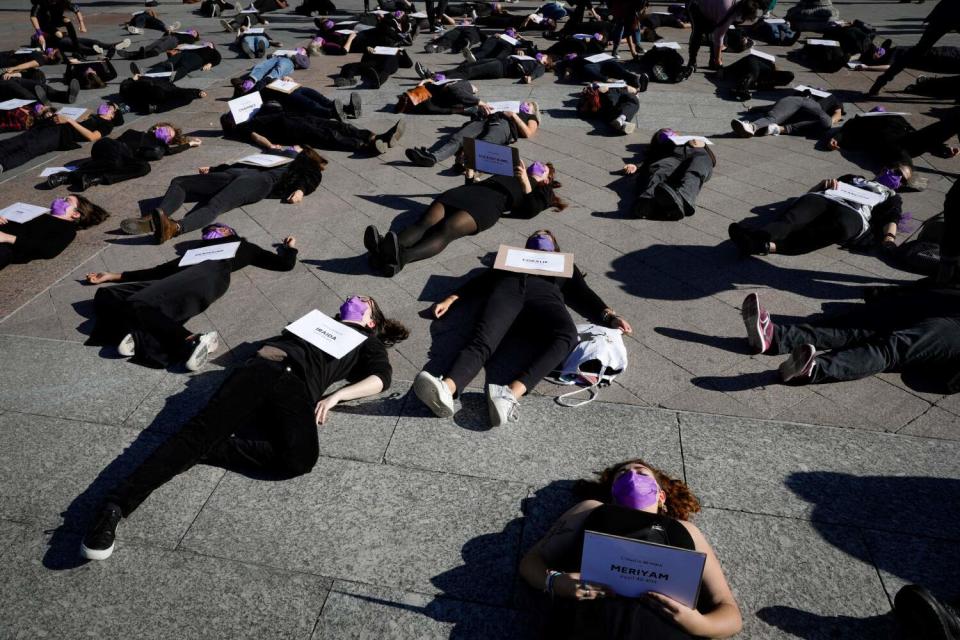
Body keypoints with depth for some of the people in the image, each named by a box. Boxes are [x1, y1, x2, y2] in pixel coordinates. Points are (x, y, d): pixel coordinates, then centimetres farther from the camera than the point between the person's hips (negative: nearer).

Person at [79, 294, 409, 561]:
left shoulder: (368, 342, 29)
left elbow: (381, 378, 7)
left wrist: (335, 396, -7)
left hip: (296, 385, -2)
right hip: (262, 368, 2)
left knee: (301, 456, -32)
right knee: (201, 428, -21)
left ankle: (202, 451, -22)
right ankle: (114, 506, -26)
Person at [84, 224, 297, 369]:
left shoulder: (241, 245, 29)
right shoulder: (196, 251, 39)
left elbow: (284, 263, 22)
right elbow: (159, 270, 37)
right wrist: (114, 275, 37)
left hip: (207, 276, -6)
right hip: (182, 280, 6)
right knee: (106, 296, -10)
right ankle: (135, 333, -30)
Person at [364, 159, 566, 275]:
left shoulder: (541, 189, 28)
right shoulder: (508, 173, 45)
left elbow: (530, 210, 4)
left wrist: (525, 182, -5)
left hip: (490, 203, -5)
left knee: (446, 229, -36)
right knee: (425, 222, -27)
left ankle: (401, 258, -62)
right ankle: (385, 250, -52)